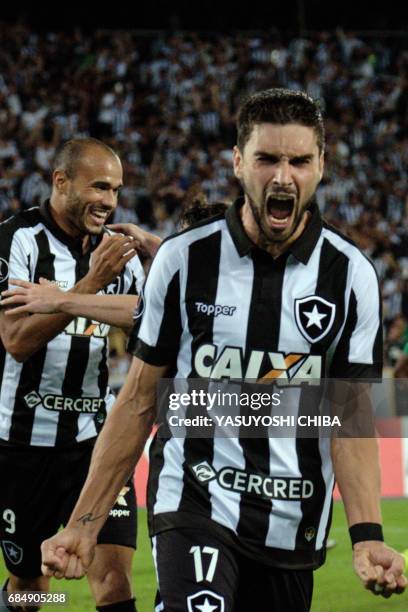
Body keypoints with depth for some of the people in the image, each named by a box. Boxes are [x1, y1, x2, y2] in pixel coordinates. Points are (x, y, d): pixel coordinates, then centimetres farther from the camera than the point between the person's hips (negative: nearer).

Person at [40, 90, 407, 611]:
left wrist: (366, 537, -16)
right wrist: (84, 523, 2)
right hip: (192, 505, -2)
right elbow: (139, 401, 5)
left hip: (294, 529, 3)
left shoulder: (350, 275, 0)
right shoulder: (183, 259, -1)